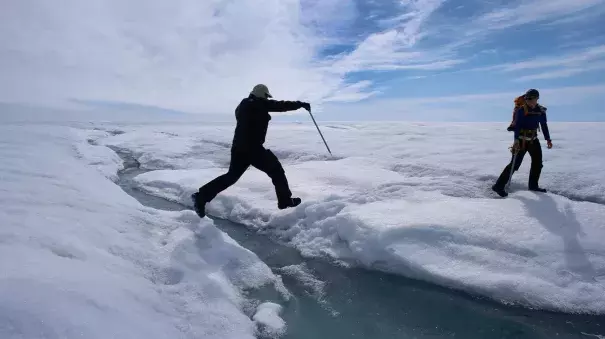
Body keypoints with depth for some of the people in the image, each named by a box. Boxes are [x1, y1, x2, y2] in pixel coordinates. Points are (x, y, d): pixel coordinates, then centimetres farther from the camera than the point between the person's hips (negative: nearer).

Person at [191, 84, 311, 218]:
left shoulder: (242, 105, 17)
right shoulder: (261, 104, -8)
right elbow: (282, 105, -8)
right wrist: (301, 104, 1)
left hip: (238, 147, 8)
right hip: (252, 148, -8)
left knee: (232, 175, 16)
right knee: (276, 170, 6)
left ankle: (201, 196, 12)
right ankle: (285, 200, 12)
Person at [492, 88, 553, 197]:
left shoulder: (541, 111, 3)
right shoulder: (521, 110, -14)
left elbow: (544, 126, 14)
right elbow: (517, 126, -20)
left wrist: (548, 139, 13)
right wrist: (516, 140, -30)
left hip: (534, 140, 7)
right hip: (521, 140, -6)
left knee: (538, 163, 11)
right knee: (515, 164, -12)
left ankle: (533, 185, 28)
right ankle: (499, 186, -10)